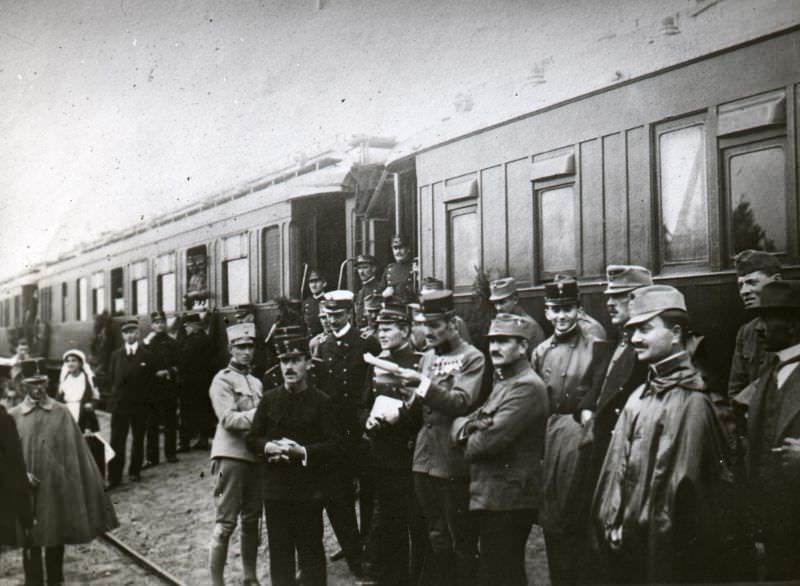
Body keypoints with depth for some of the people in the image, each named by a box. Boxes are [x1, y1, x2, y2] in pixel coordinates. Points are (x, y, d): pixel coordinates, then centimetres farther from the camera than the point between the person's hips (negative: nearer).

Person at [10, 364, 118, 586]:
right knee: (31, 539, 6)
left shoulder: (61, 413, 0)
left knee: (57, 535, 11)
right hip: (28, 488, -1)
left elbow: (74, 449, 3)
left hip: (57, 485, 1)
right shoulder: (14, 416, -1)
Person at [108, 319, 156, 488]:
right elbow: (112, 377, 8)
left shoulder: (146, 355, 1)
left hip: (139, 403, -1)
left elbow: (151, 378, 1)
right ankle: (114, 477, -2)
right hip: (119, 402, 1)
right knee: (117, 441, -3)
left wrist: (144, 395, -3)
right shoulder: (116, 354, 8)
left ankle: (135, 471, 24)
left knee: (138, 439, 10)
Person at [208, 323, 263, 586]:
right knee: (226, 523, -4)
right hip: (230, 455, -7)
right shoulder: (222, 380, -5)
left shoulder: (256, 383, 18)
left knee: (252, 520, 13)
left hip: (254, 455, 7)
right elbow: (229, 419, -15)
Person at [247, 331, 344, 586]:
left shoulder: (321, 402, -4)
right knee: (279, 550, 9)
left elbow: (336, 447, -8)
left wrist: (303, 451, -20)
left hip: (309, 489, -3)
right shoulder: (269, 399, 6)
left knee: (310, 550, 5)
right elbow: (252, 438, 9)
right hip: (275, 487, 3)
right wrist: (268, 447, -12)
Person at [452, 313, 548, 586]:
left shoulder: (527, 387, -16)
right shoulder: (502, 381, 16)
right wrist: (466, 426, -10)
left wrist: (469, 443, -4)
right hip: (491, 497, 9)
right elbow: (461, 422, 13)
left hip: (507, 500, -9)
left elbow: (491, 440, -25)